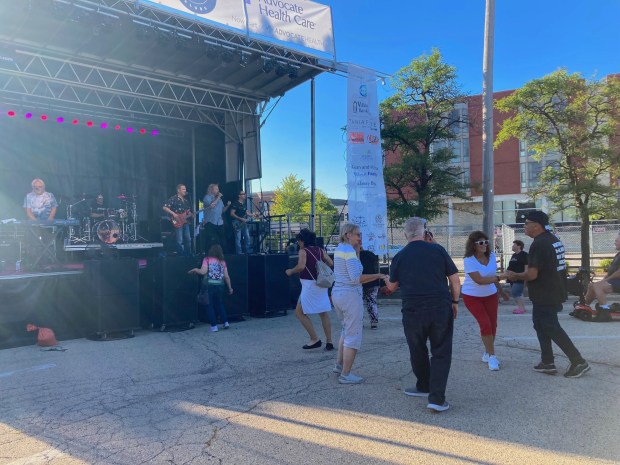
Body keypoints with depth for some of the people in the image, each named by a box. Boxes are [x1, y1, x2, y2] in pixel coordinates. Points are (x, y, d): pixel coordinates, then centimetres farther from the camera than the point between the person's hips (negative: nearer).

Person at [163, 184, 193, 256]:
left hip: (185, 221, 7)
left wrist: (191, 214, 4)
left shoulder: (186, 200, 17)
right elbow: (165, 207, -12)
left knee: (188, 239, 10)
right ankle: (181, 255, 3)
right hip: (178, 222, -7)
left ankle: (188, 254, 20)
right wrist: (173, 214, -19)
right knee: (180, 241, -6)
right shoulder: (173, 199, -6)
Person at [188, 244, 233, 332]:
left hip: (210, 285, -3)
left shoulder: (207, 259, -2)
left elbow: (203, 272, -14)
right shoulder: (222, 261, 7)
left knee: (210, 306, 8)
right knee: (220, 304, 21)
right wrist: (230, 288, 14)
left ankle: (214, 326, 6)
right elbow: (226, 277, 6)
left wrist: (195, 270, 4)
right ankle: (225, 322, 17)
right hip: (220, 285, 3)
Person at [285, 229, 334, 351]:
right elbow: (330, 263, 6)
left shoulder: (303, 251, -8)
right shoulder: (320, 250, 9)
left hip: (310, 285, -7)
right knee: (324, 313, 12)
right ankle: (329, 342, 13)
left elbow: (301, 266, -22)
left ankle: (315, 339, -1)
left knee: (299, 312, 3)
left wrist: (290, 271, -6)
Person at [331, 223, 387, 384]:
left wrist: (357, 248, 13)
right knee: (353, 336, 0)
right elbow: (356, 277, -23)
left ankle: (339, 364, 32)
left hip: (338, 293, 10)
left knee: (347, 330, 26)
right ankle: (345, 375, 6)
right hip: (350, 295, -10)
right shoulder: (349, 250, -16)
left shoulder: (339, 248, 11)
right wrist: (378, 275, -18)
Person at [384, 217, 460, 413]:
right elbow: (455, 280, 1)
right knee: (441, 353, 7)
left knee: (418, 351, 20)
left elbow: (391, 287, 14)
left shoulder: (400, 257, 1)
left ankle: (424, 386, 36)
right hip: (441, 309, 0)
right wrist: (455, 302, 15)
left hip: (413, 311, 1)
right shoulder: (438, 250, -1)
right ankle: (436, 398, 0)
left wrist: (387, 281, 36)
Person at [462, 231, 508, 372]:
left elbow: (492, 275, 11)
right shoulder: (468, 260, -23)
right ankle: (492, 356, 1)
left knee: (493, 325, 6)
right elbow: (479, 280, -30)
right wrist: (500, 277, -33)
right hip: (472, 297, -5)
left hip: (490, 295, 5)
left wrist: (501, 291, 19)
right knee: (485, 324, -14)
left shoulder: (492, 256, -5)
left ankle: (487, 354, 27)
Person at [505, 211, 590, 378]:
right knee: (541, 324, 16)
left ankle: (578, 361, 5)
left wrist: (514, 275, -7)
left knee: (552, 328, -1)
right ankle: (547, 362, 20)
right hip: (554, 292, 10)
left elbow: (532, 274, -25)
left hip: (544, 296, -10)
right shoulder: (554, 240, 11)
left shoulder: (538, 244, -21)